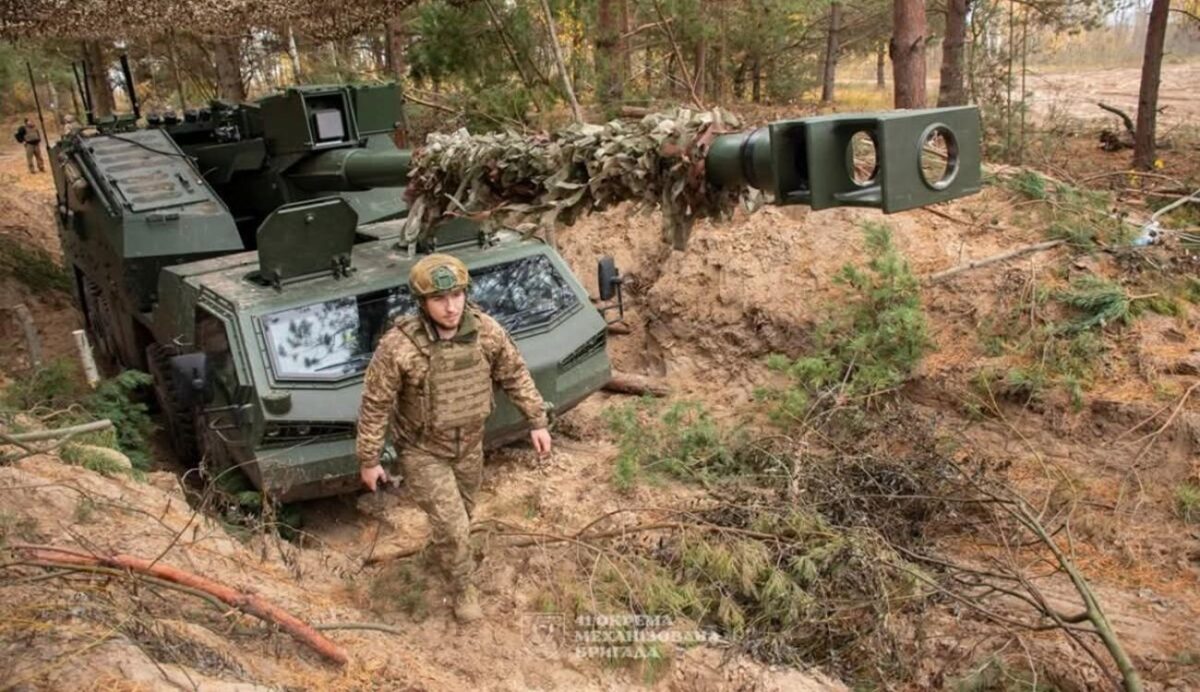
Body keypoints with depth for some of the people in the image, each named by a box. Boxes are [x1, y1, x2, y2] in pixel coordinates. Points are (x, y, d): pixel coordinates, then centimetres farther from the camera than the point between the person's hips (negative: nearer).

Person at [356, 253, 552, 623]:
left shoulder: (486, 329, -19)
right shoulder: (399, 346, -30)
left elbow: (514, 374, -3)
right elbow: (374, 404, -19)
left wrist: (537, 421, 1)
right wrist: (368, 461, -11)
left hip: (468, 443, 4)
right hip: (422, 450, -4)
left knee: (460, 513, 25)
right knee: (453, 525, -2)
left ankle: (439, 551, 58)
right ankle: (462, 586, 29)